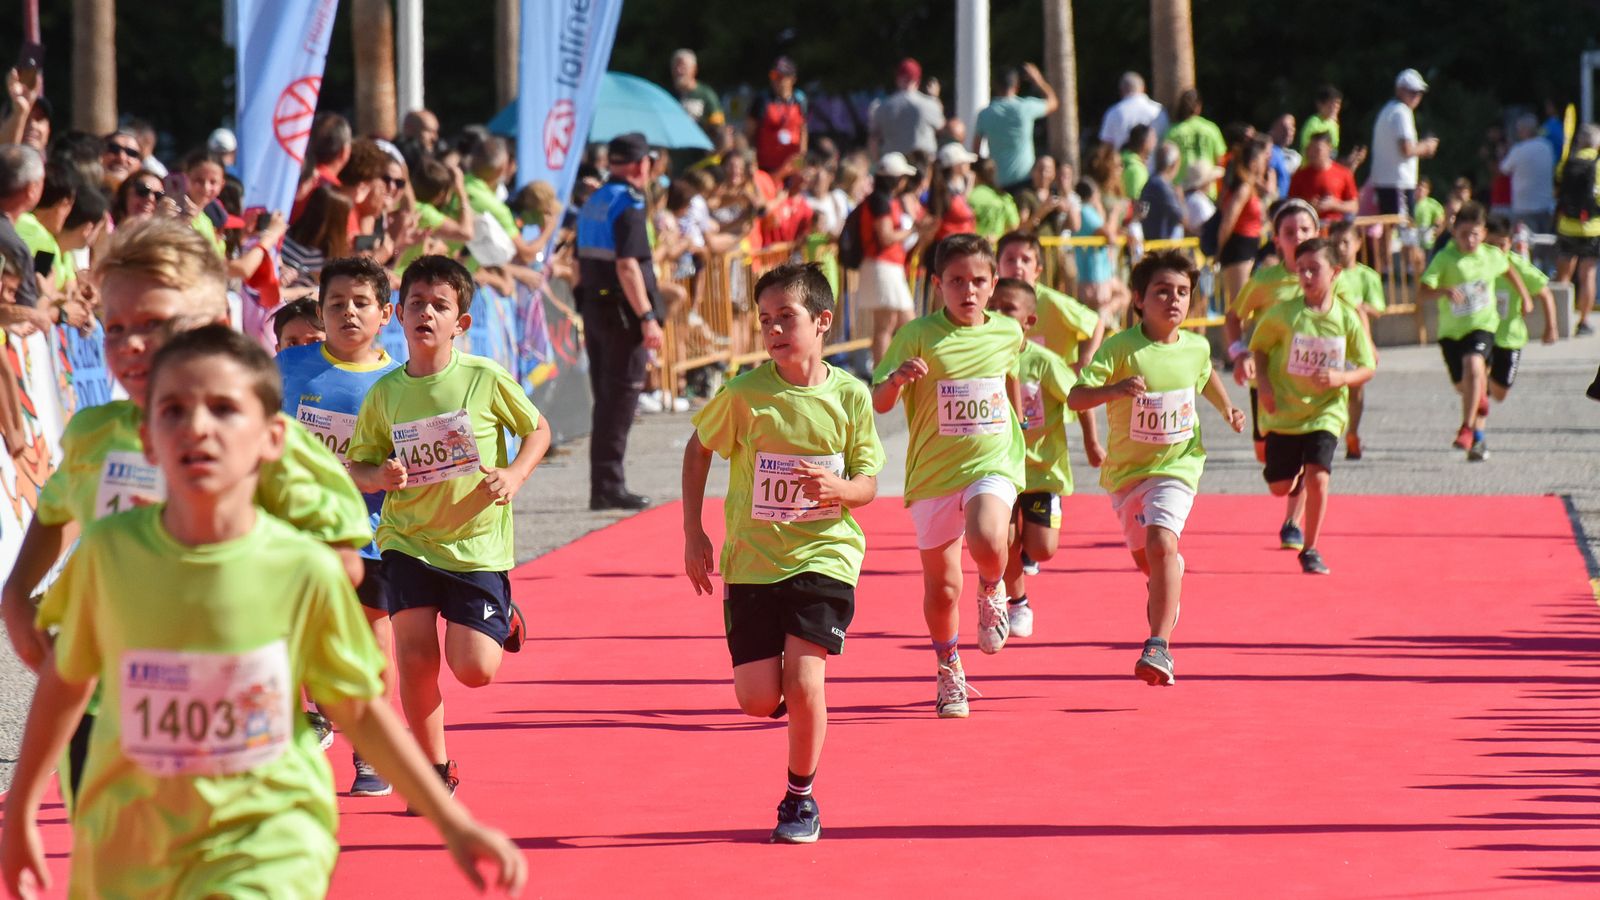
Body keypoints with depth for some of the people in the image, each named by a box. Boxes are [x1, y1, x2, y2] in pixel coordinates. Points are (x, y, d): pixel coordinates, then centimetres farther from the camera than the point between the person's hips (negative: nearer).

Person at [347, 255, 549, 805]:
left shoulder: (485, 379, -9)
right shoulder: (385, 393, -3)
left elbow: (538, 430, 4)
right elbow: (356, 465, 7)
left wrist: (514, 476, -13)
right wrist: (378, 477, -16)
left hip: (477, 541, -2)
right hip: (408, 539, 2)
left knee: (474, 670, -7)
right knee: (415, 657, -9)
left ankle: (503, 621, 29)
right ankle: (435, 770, 11)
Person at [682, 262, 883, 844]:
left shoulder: (849, 396, -6)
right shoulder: (745, 394, -8)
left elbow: (868, 484, 2)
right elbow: (699, 447, 9)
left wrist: (840, 488, -22)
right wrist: (693, 533, 5)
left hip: (824, 555, -1)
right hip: (752, 560, 1)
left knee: (803, 681, -15)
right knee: (758, 700, -5)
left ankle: (801, 798, 7)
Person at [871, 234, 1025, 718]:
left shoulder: (1008, 333, 2)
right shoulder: (919, 336, -8)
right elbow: (880, 402, -12)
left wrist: (1017, 426, 33)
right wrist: (898, 378, -33)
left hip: (993, 464, 0)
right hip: (933, 474, 0)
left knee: (987, 541, -30)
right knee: (941, 587, 6)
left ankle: (993, 592, 6)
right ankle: (949, 673, 30)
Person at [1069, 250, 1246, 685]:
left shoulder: (1196, 348, -4)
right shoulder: (1122, 348, -16)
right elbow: (1075, 397, -25)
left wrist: (1226, 408, 9)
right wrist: (1114, 389, -42)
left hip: (1176, 465, -1)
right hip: (1126, 469, 1)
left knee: (1161, 542, -24)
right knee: (1144, 558, 18)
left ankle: (1159, 645, -25)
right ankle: (1169, 580, 57)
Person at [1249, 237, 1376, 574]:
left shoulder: (1348, 319, -8)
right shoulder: (1283, 314, -9)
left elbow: (1368, 368, -1)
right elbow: (1259, 347, 6)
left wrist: (1341, 378, -20)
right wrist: (1263, 383, -10)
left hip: (1325, 411, -1)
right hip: (1283, 412, 1)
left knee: (1318, 477, -17)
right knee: (1280, 487, 6)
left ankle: (1311, 550, -1)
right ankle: (1298, 474, 45)